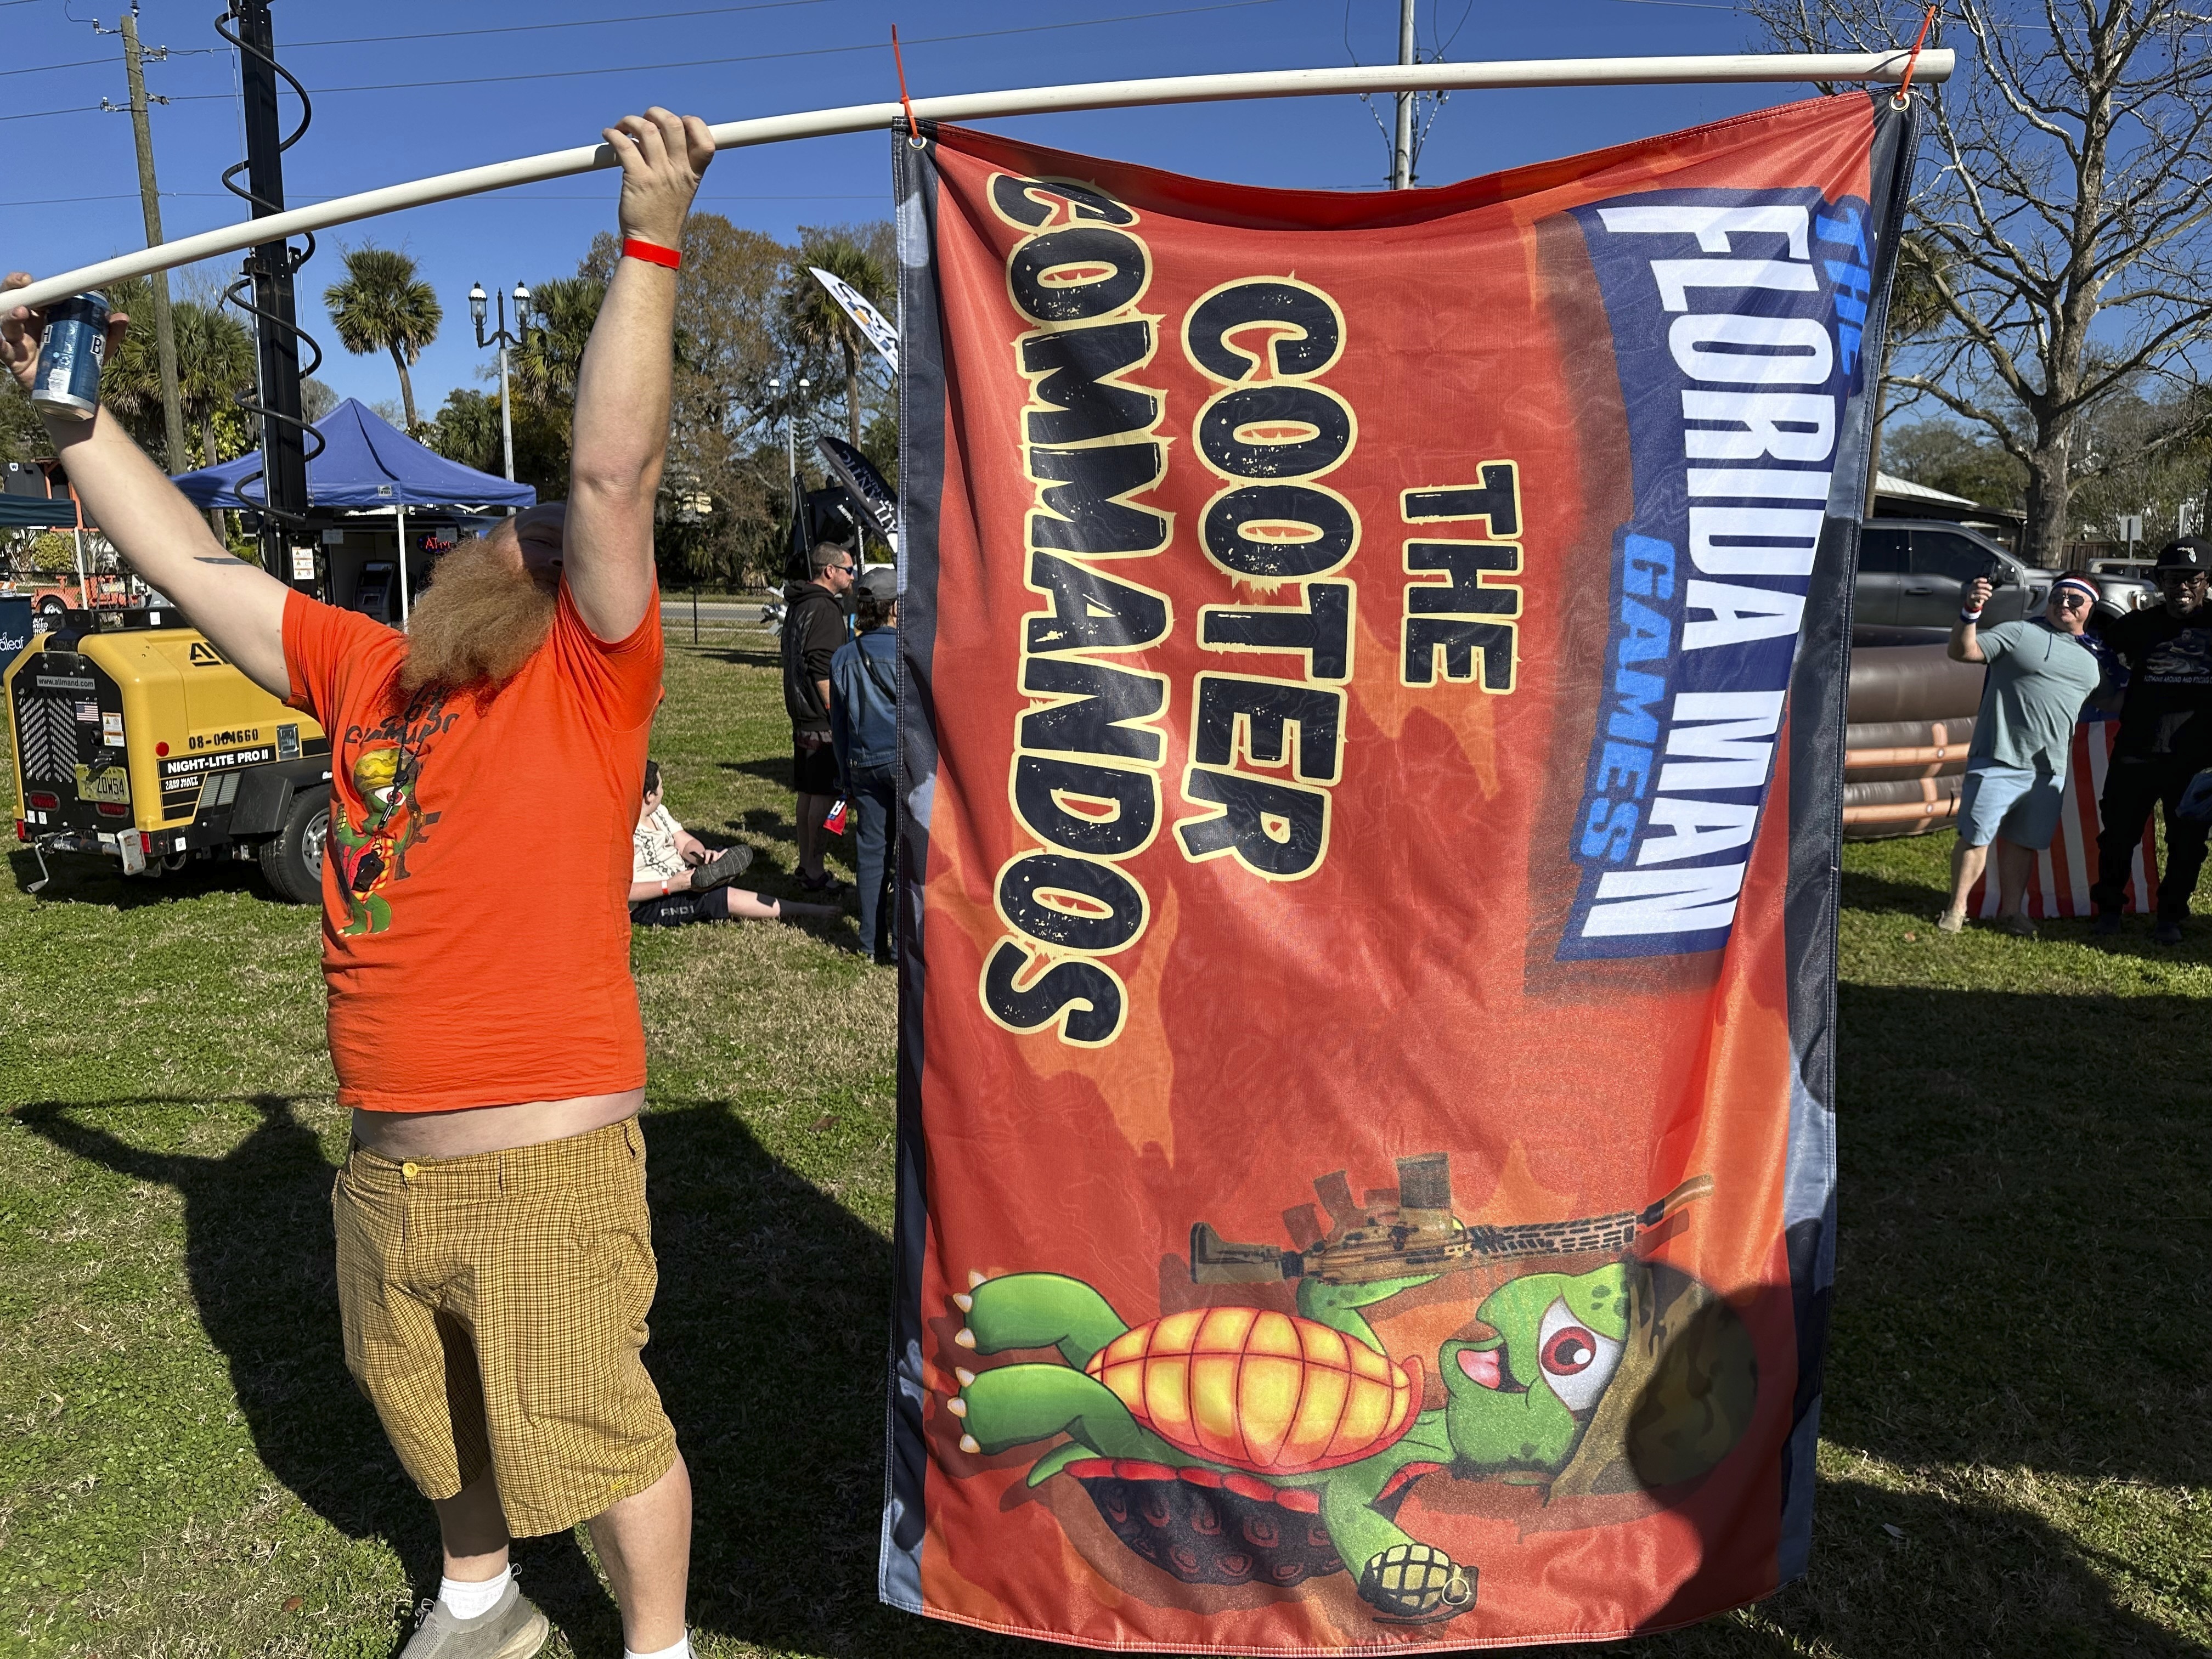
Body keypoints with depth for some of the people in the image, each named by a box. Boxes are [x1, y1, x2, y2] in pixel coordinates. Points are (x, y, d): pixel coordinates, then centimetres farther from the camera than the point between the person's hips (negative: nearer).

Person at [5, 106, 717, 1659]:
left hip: (547, 1166, -7)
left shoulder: (590, 678, -9)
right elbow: (195, 563, 17)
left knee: (600, 1434, 8)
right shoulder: (368, 673, 10)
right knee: (438, 1423, 26)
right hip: (386, 1169, 7)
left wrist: (652, 247, -20)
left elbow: (617, 474, -19)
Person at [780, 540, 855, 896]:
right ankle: (815, 874, -1)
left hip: (802, 716, 10)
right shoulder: (825, 608, -14)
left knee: (808, 793, 14)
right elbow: (823, 669, -21)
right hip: (822, 720, -10)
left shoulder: (798, 605, 18)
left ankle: (806, 867, 22)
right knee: (825, 795, -5)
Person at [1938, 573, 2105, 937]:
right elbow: (1962, 652, -14)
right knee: (1976, 836, -4)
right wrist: (1970, 613, -28)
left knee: (2023, 842, 12)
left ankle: (2012, 911, 22)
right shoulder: (2018, 634, -3)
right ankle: (1956, 909, 7)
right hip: (1999, 759, -5)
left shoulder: (2091, 659, 16)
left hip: (2050, 769, 6)